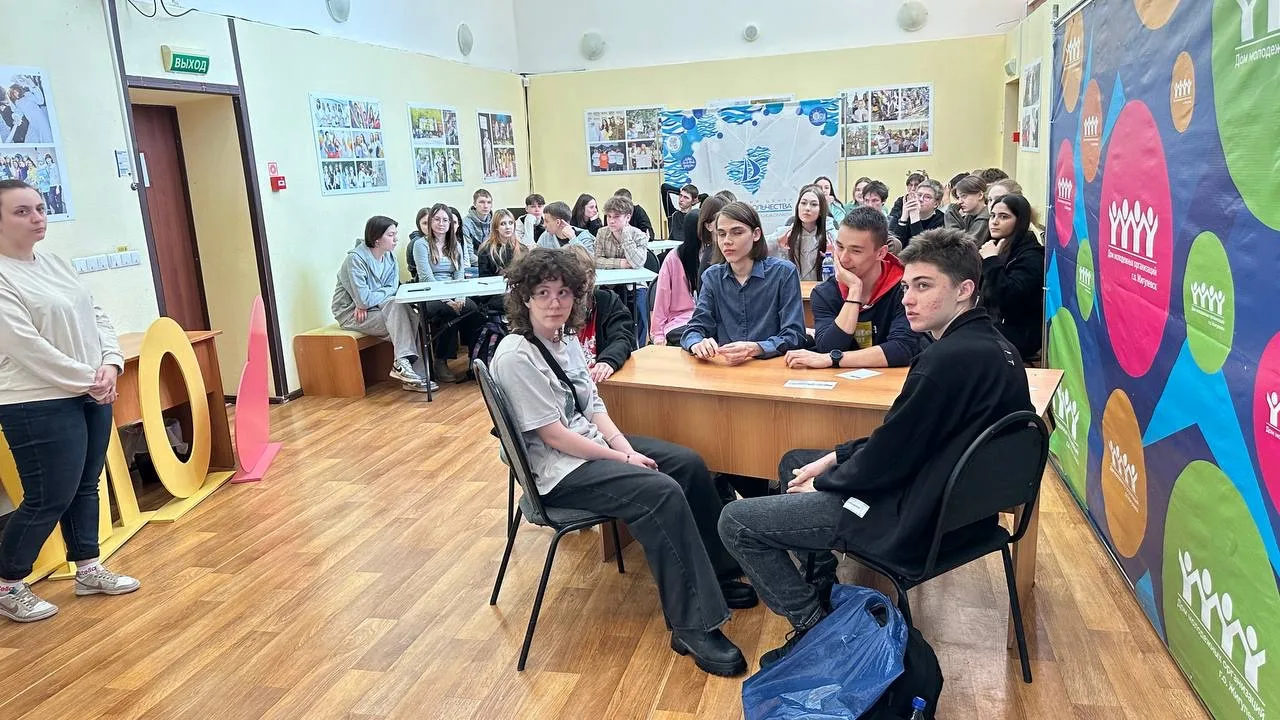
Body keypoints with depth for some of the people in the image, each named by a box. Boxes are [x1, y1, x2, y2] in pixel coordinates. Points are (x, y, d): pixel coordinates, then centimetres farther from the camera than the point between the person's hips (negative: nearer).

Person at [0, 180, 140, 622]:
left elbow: (97, 317, 10)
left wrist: (110, 365, -6)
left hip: (92, 395, 8)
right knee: (49, 499, -2)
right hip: (39, 406, -8)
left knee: (85, 487, 15)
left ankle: (88, 570, 28)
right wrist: (87, 381, -15)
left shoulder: (55, 263, 11)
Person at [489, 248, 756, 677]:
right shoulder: (516, 356, -19)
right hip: (558, 469, -9)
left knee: (689, 464, 2)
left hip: (595, 443, 9)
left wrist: (627, 448, -8)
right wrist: (621, 458, -17)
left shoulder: (567, 338, 7)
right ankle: (693, 627, -19)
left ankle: (717, 575, 17)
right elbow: (552, 435, -21)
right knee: (662, 492, -26)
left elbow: (594, 407, 8)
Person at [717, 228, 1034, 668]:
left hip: (915, 523, -10)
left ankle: (815, 625, 3)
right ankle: (823, 591, 23)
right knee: (793, 462, 25)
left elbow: (888, 457, -21)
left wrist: (822, 482, -4)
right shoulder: (993, 346, 5)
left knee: (735, 521, -7)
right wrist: (835, 458, 5)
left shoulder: (948, 359, -27)